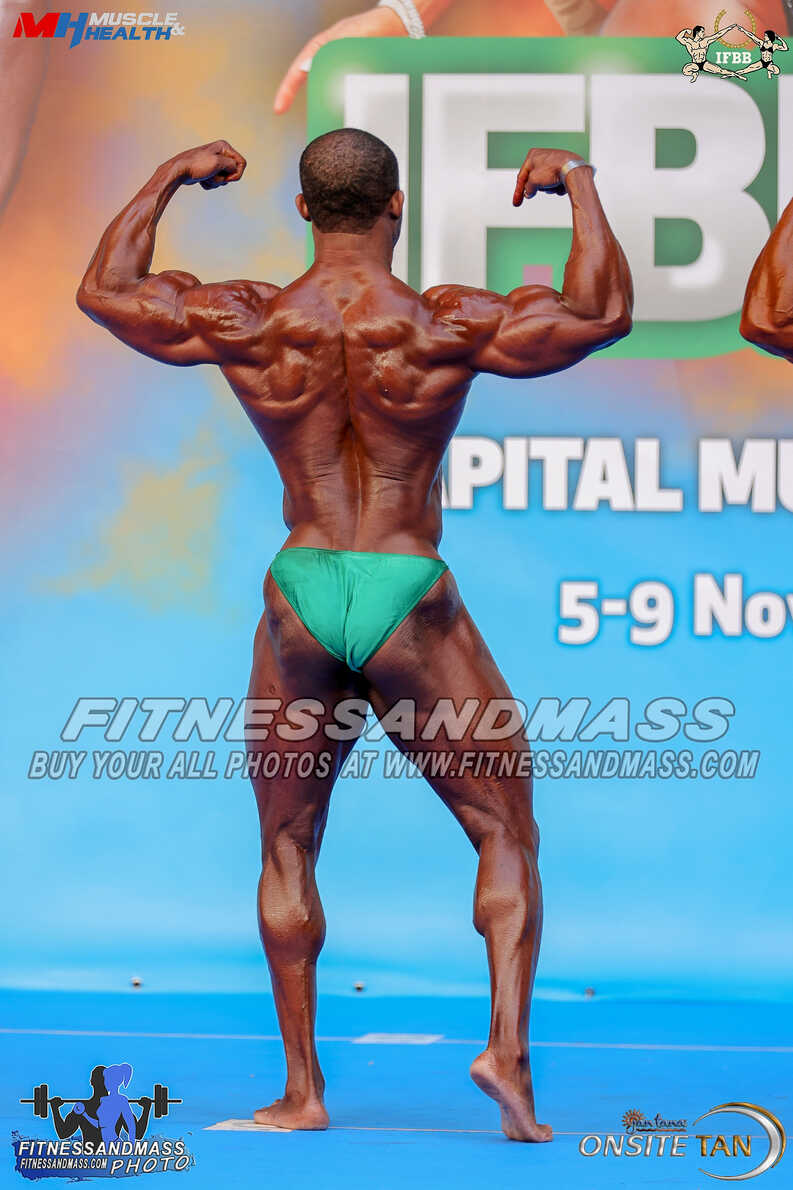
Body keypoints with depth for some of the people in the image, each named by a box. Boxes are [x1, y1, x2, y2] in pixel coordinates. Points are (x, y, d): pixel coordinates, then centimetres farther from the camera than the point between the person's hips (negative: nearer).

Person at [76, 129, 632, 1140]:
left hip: (300, 606, 2)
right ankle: (508, 1047, -6)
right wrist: (577, 183, 5)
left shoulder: (247, 324, -3)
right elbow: (603, 316, -7)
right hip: (414, 613, -2)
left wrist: (168, 178, 22)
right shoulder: (444, 327, -10)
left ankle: (301, 1088, 18)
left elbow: (103, 291, 12)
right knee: (507, 837, 12)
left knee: (286, 850, 18)